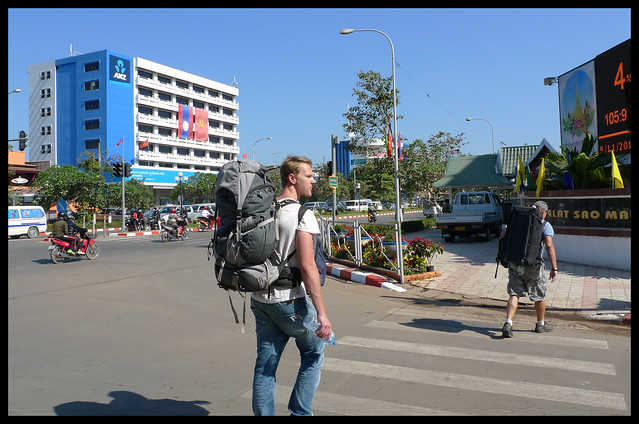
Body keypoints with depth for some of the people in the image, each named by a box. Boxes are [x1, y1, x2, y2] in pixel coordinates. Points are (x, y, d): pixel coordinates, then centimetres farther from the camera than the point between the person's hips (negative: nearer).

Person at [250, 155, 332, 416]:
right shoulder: (302, 214, -15)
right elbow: (307, 267, -21)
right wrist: (322, 314, -19)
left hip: (259, 299, 6)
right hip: (289, 300, -6)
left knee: (265, 363, 12)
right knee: (313, 353, 15)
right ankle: (299, 412, 18)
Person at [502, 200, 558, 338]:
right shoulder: (545, 225, -3)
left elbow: (503, 235, 13)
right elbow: (549, 246, -16)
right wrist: (554, 268, -18)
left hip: (514, 262, 3)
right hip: (532, 265, -3)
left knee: (514, 294, 3)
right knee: (539, 295, 17)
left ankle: (508, 323, -14)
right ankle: (541, 324, 33)